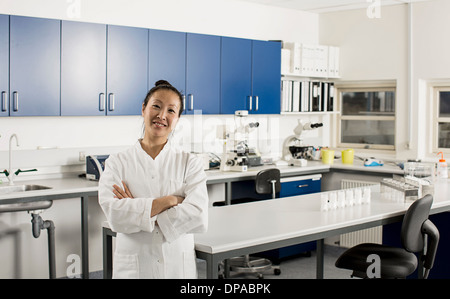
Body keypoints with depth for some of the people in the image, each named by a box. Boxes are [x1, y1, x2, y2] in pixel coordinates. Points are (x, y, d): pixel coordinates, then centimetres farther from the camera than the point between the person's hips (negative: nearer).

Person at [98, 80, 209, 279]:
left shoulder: (190, 163, -1)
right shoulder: (117, 163, -1)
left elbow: (199, 217, -14)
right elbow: (115, 216, -15)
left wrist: (136, 209, -15)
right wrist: (169, 201, -17)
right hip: (133, 268, 0)